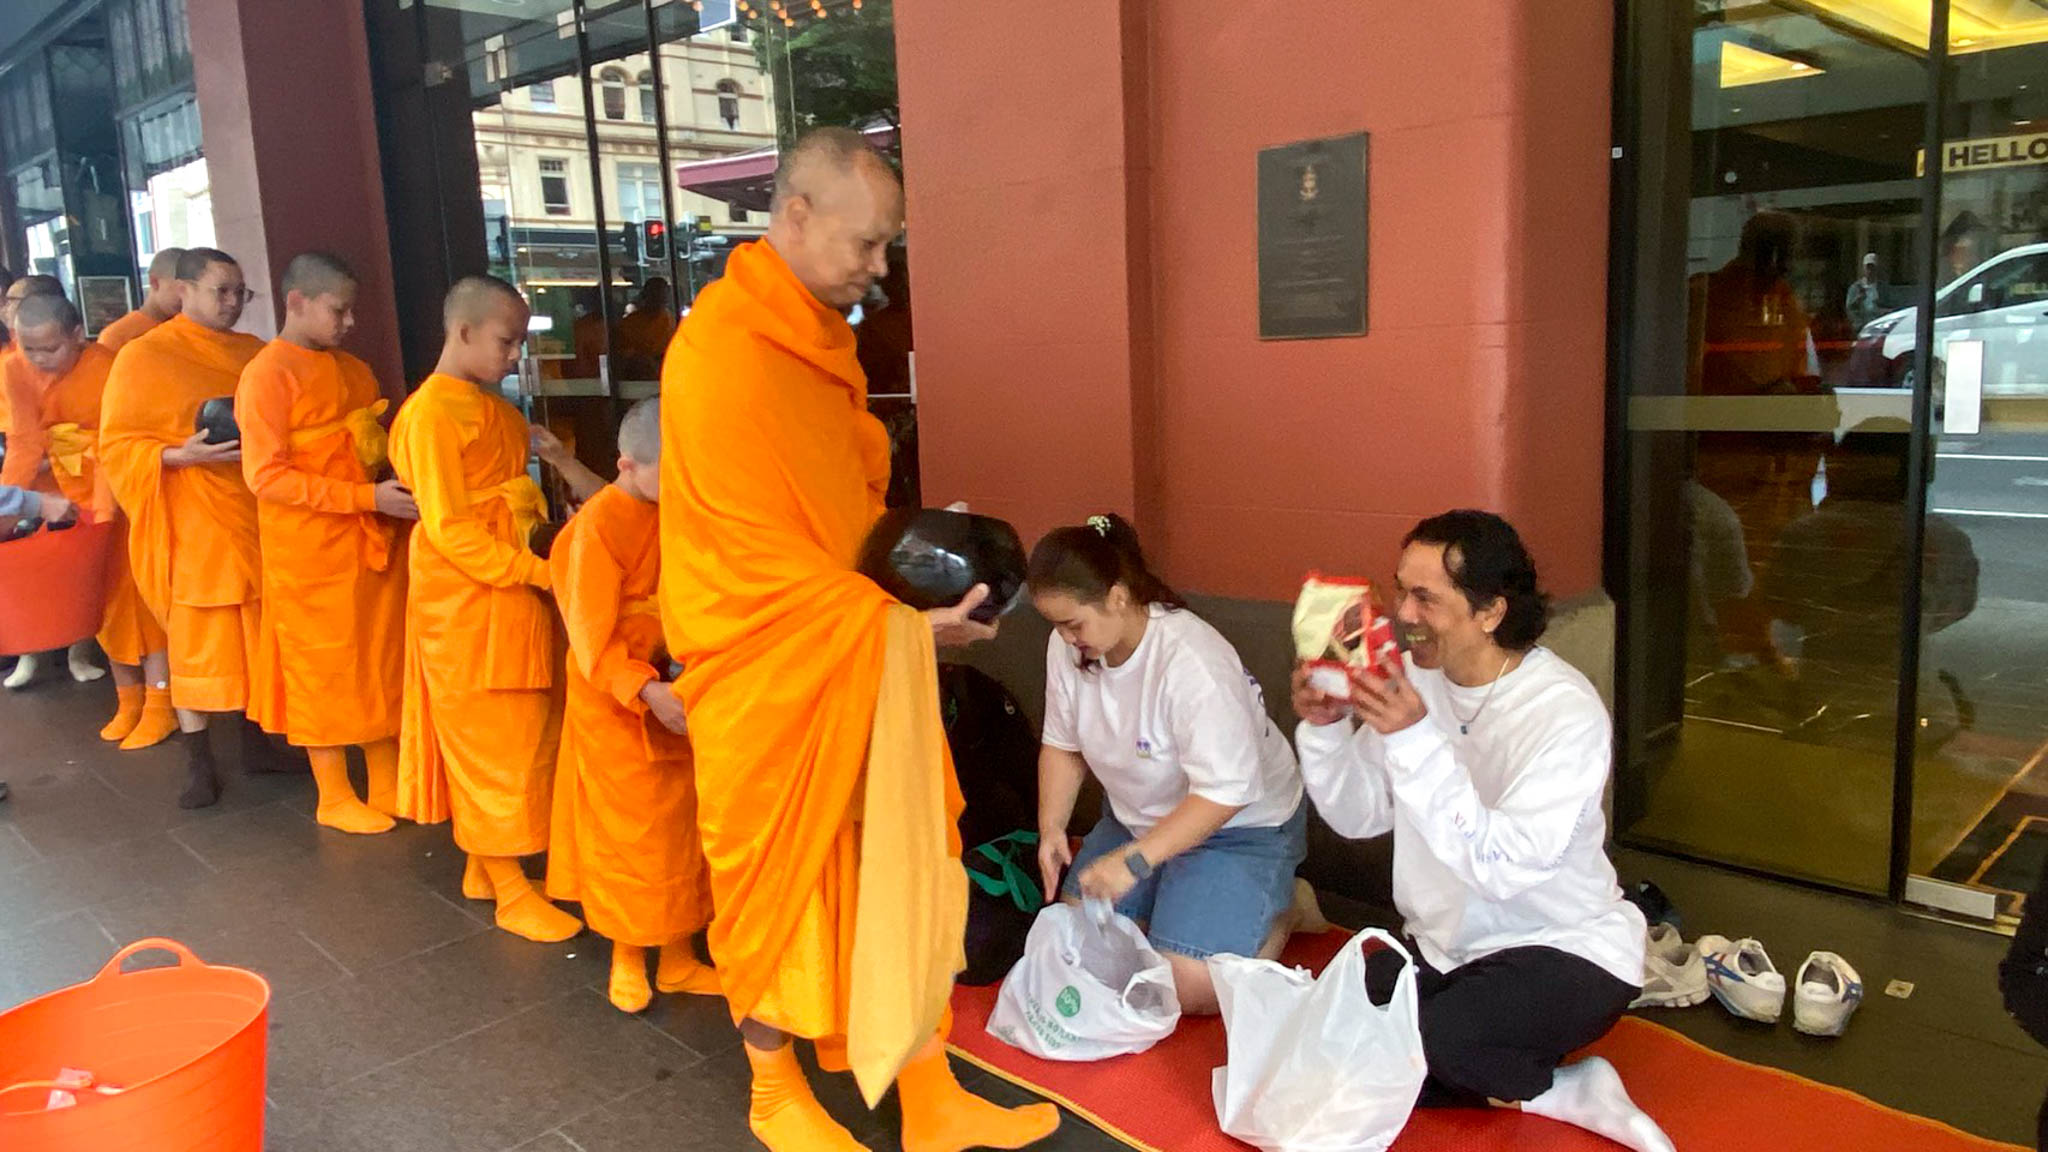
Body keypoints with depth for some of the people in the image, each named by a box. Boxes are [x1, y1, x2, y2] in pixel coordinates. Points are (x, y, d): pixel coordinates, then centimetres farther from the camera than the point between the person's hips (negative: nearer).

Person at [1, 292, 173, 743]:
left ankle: (159, 704, 0)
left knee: (137, 592, -5)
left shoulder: (107, 368, -19)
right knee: (104, 596, 10)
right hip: (75, 493, 5)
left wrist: (103, 512, -27)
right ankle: (128, 700, 19)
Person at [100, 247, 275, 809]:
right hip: (191, 526, -4)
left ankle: (255, 741, 24)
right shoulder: (143, 356, -4)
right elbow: (118, 446, -6)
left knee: (258, 636, 10)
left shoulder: (253, 352, 11)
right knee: (195, 641, 1)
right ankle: (199, 762, 11)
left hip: (256, 520, 5)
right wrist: (180, 455, -21)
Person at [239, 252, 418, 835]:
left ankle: (386, 783, 24)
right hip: (310, 551, -6)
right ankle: (334, 797, 19)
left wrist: (397, 476, 2)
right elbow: (266, 476, -17)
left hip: (374, 542, 7)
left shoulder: (354, 371, 12)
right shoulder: (268, 374, -10)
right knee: (323, 668, 5)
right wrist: (367, 497, -21)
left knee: (384, 662, 11)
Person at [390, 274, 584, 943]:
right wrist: (535, 570, -21)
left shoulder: (490, 406, 13)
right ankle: (511, 891, 10)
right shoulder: (433, 414, -14)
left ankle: (486, 862, 27)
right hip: (468, 603, -8)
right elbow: (450, 528, -18)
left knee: (517, 735, 14)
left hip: (514, 597, 8)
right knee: (492, 741, 0)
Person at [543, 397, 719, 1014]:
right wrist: (647, 691, -31)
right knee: (628, 831, 7)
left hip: (677, 696, 6)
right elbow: (593, 639, -19)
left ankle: (678, 958, 29)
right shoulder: (598, 529, -19)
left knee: (682, 826, 13)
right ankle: (628, 959, 27)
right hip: (617, 707, -6)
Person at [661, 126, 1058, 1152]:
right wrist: (897, 617, -18)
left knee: (903, 873, 11)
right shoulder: (722, 354, -20)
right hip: (768, 670, -8)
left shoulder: (818, 339, 9)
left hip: (858, 657, 8)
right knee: (777, 881, 10)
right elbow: (757, 554, -21)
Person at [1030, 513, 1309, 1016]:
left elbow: (1224, 791, -31)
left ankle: (1279, 908, 9)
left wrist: (1134, 860, -33)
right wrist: (1051, 827, -12)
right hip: (1139, 817, 7)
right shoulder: (1068, 647, -12)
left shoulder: (1191, 661, -32)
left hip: (1241, 825, -6)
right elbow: (1064, 745, 2)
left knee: (1185, 988, -17)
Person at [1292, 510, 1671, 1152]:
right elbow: (1360, 818, 0)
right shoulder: (1415, 677, -4)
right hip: (1447, 947, 7)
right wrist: (1323, 729, -18)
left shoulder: (1565, 712, -22)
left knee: (1442, 1039, -32)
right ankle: (1570, 1096, 0)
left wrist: (1414, 739, -37)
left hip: (1566, 949, -7)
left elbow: (1505, 868, -31)